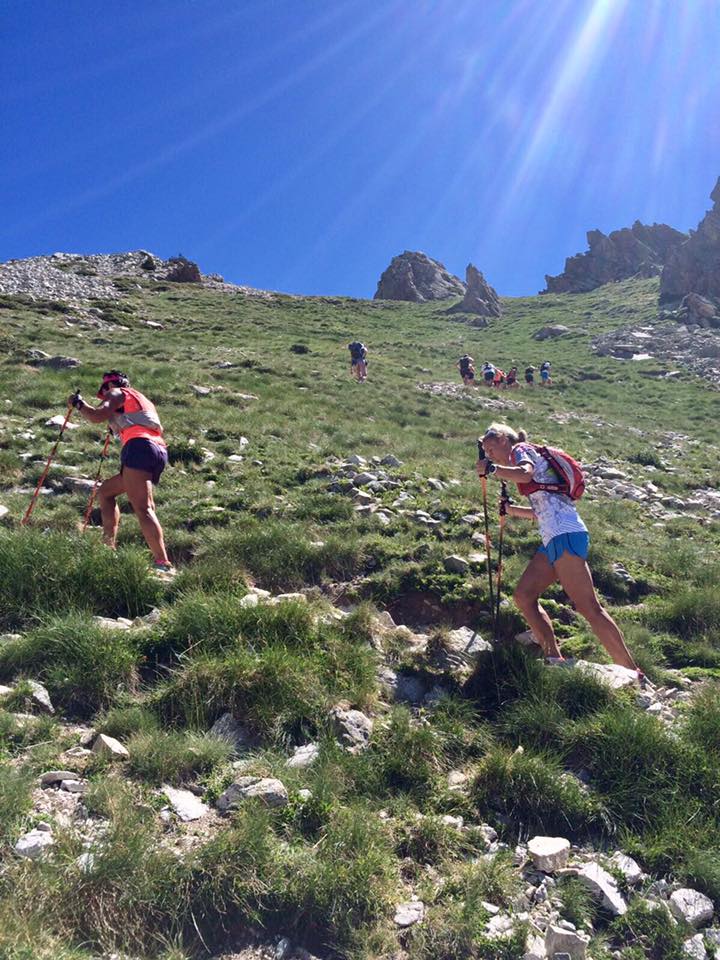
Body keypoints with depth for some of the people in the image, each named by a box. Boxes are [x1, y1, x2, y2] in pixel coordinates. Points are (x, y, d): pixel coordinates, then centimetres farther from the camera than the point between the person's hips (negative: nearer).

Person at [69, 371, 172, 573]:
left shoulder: (117, 393, 12)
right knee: (105, 491, 22)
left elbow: (96, 416, -4)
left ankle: (164, 564, -34)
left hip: (139, 447, -9)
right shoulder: (142, 400, 36)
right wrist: (115, 427, 53)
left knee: (143, 509, -20)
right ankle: (108, 547, 13)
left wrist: (78, 403, 14)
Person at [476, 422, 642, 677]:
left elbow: (525, 474, -21)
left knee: (588, 607, -12)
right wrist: (511, 509, 29)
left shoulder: (521, 449, 4)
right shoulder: (528, 457, 29)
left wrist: (491, 469, -11)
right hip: (553, 539, 10)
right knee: (523, 595, 5)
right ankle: (555, 659, 3)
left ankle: (634, 674, -11)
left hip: (564, 534, -10)